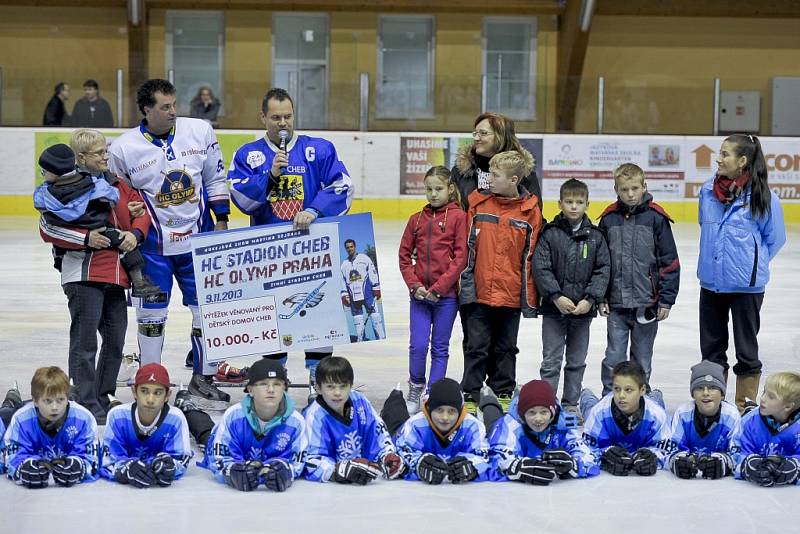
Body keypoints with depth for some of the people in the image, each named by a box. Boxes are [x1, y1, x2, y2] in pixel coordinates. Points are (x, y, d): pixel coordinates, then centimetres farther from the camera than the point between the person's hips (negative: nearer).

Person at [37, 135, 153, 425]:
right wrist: (86, 239, -19)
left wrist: (135, 233, -1)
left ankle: (103, 397, 28)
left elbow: (142, 211, 20)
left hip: (116, 275, 7)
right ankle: (87, 404, 0)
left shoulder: (117, 183, 13)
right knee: (85, 342, -5)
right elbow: (47, 227, -11)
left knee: (116, 340, 13)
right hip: (84, 273, -7)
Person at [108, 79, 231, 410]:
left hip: (198, 238, 2)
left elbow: (215, 178, 7)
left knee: (207, 308, 6)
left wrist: (221, 220, 5)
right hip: (152, 245, -2)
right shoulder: (124, 148, -9)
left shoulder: (200, 131, -4)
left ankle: (203, 379, 20)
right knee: (151, 315, 4)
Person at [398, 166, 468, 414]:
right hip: (419, 294, 2)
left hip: (446, 294, -2)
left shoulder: (458, 217, -4)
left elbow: (461, 257, -8)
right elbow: (404, 255, 10)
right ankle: (415, 388, 19)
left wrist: (438, 288, -12)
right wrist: (415, 285, -4)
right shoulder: (417, 219, 8)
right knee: (418, 345, -3)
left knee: (440, 348, 6)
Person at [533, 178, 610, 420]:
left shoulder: (595, 236, 2)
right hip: (554, 308, -2)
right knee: (551, 361, 2)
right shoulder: (550, 233, -4)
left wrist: (590, 299, -12)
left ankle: (571, 404, 23)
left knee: (577, 361, 12)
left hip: (583, 309, 2)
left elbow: (603, 270, 0)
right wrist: (556, 296, -17)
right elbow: (541, 268, -8)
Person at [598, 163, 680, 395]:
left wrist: (666, 300, -5)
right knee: (614, 358, 2)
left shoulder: (656, 217, -5)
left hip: (647, 303, -1)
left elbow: (670, 261, -2)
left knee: (642, 360, 11)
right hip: (616, 305, 1)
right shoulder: (608, 218, 1)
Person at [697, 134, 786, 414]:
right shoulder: (708, 190, 0)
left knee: (746, 349, 8)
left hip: (746, 286, -5)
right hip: (711, 282, 5)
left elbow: (774, 239, -2)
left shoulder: (763, 197, -14)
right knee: (711, 348, 14)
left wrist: (752, 264, 1)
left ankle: (745, 409, 19)